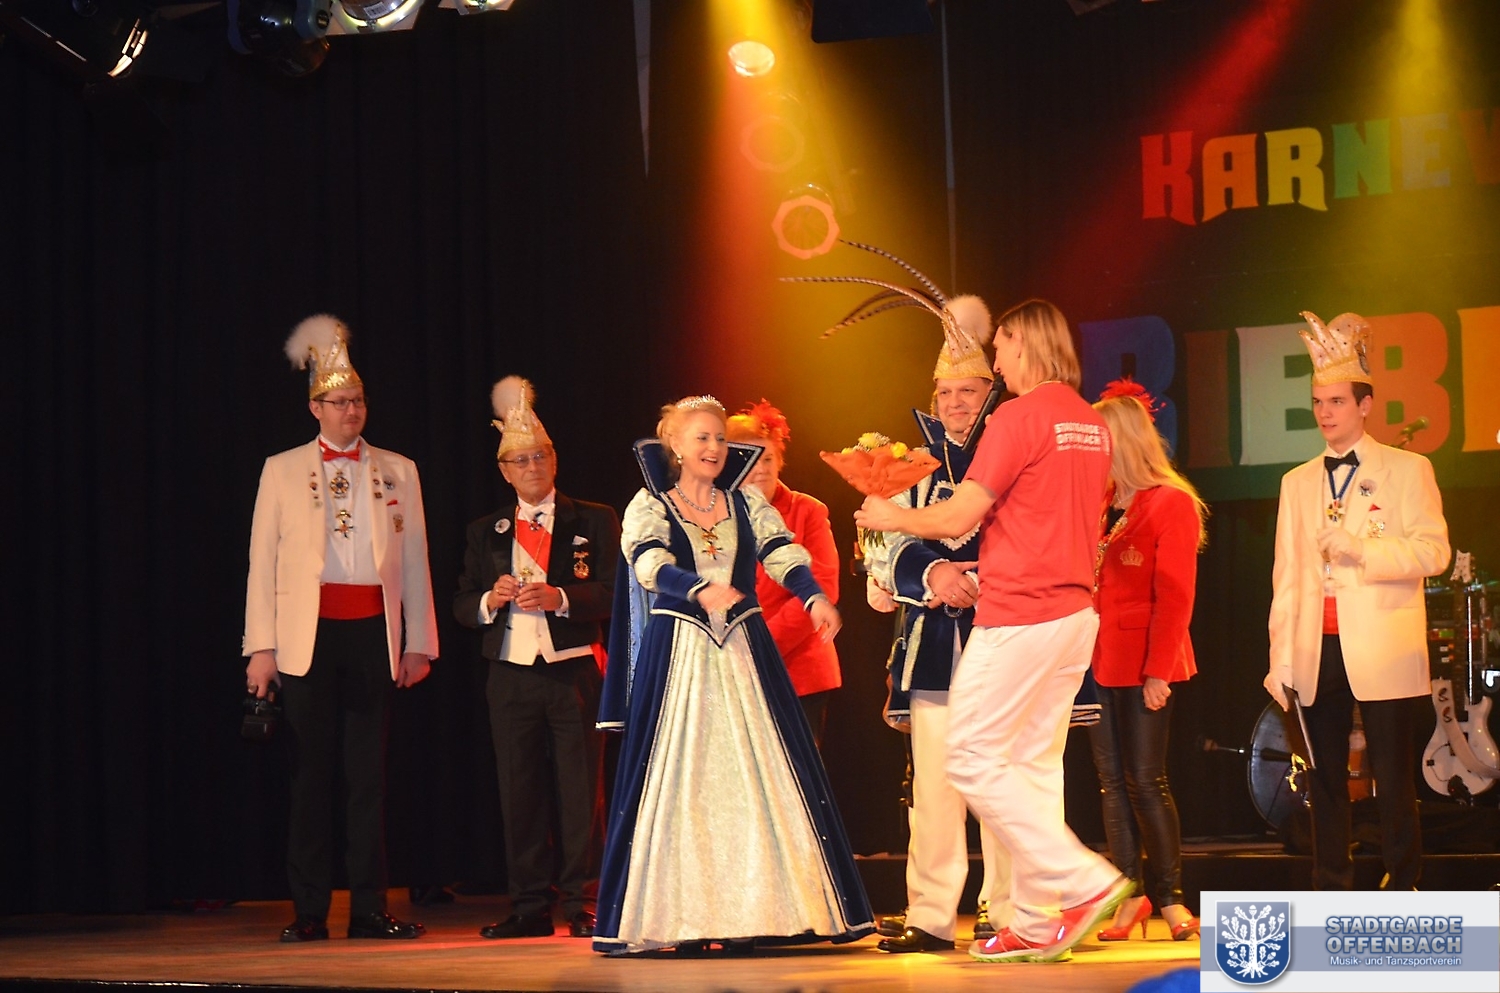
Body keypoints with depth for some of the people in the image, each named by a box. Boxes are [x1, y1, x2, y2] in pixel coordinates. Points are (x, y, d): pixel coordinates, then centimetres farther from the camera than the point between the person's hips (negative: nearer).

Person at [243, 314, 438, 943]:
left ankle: (369, 909, 5)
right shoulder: (282, 471, 9)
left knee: (368, 773, 1)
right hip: (310, 634, -1)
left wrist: (419, 644, 5)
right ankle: (309, 911, 3)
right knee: (311, 773, -1)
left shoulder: (397, 471, 13)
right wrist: (261, 648, -2)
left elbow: (414, 560, 11)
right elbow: (262, 562, 6)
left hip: (374, 633, 1)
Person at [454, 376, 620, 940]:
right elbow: (461, 606, 11)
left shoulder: (593, 522, 4)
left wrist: (559, 597, -20)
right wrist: (491, 599, -11)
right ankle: (529, 908, 8)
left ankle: (578, 903, 4)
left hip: (574, 674, -3)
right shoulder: (485, 533, 13)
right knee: (519, 792, 3)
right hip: (511, 675, 3)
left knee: (578, 789, -2)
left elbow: (613, 593, -5)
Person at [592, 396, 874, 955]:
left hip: (745, 656, 3)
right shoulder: (649, 506, 2)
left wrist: (815, 598, -25)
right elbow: (652, 566, -16)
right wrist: (702, 589, -36)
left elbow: (782, 555, -5)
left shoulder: (748, 505, 11)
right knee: (678, 780, -4)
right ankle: (684, 920, -3)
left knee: (755, 777, -2)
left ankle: (755, 914, 1)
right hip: (676, 657, -3)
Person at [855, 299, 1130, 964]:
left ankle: (1085, 882, -10)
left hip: (1018, 617, -8)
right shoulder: (1091, 423, 14)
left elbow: (957, 517, -12)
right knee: (1034, 764, 10)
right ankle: (1037, 925, 9)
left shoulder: (1019, 417, -13)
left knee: (973, 759, -3)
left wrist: (890, 516, 5)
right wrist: (989, 565, 26)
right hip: (1076, 611, 9)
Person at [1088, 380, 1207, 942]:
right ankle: (1130, 895, 10)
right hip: (1102, 662, 6)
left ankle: (1170, 896, 5)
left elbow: (1175, 595, -10)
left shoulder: (1171, 504, -6)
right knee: (1113, 782, 6)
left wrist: (1159, 669, -15)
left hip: (1146, 665, -6)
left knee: (1145, 780, -5)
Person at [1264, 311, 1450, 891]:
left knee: (1393, 783, -5)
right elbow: (1287, 575, 14)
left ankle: (1402, 893, 3)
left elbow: (1432, 553, -5)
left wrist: (1360, 548, -15)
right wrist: (1280, 656, 8)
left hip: (1382, 653, -4)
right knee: (1326, 781, 5)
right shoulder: (1298, 483, 18)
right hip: (1318, 651, 4)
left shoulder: (1408, 470, 5)